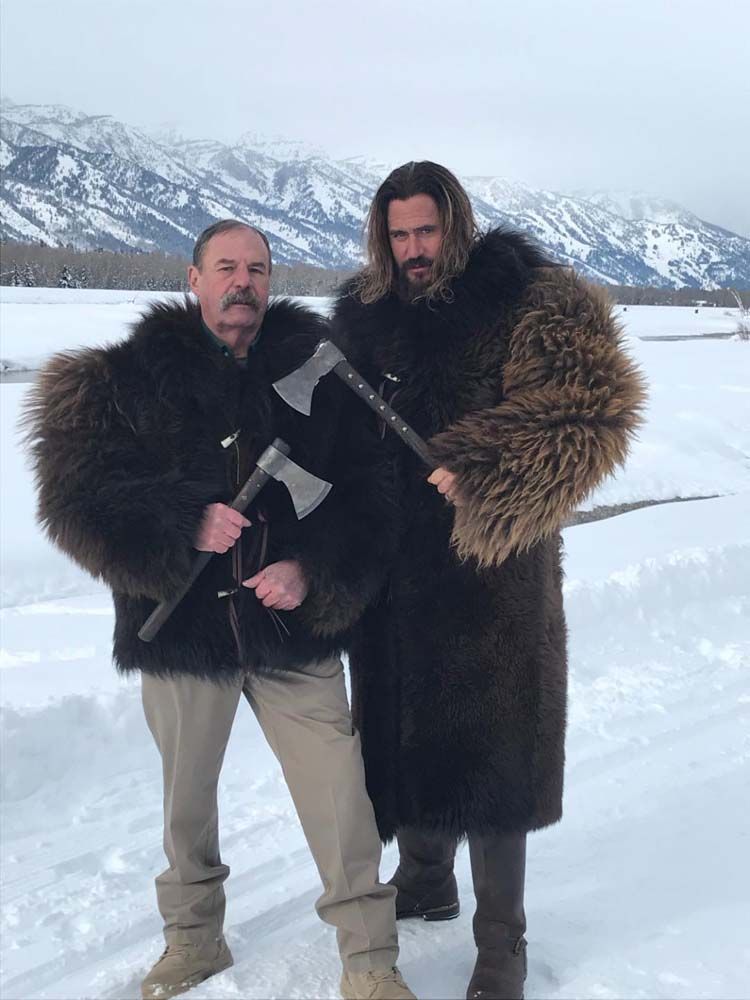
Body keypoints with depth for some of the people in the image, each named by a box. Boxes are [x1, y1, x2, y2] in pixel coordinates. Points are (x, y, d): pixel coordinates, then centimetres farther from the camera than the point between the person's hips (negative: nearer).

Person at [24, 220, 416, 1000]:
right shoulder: (129, 377, -1)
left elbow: (362, 496, 0)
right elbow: (79, 497, -8)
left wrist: (313, 570, -16)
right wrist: (183, 524, -21)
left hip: (295, 627, 0)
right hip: (181, 625, 1)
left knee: (339, 799, 0)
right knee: (187, 794, 18)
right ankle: (193, 936, 40)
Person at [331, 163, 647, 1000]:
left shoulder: (530, 302, -8)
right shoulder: (365, 315, 9)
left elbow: (590, 407, -17)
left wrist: (480, 469, -25)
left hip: (490, 565, -5)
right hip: (392, 568, 6)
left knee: (488, 744, 0)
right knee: (403, 728, 16)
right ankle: (424, 880, 41)